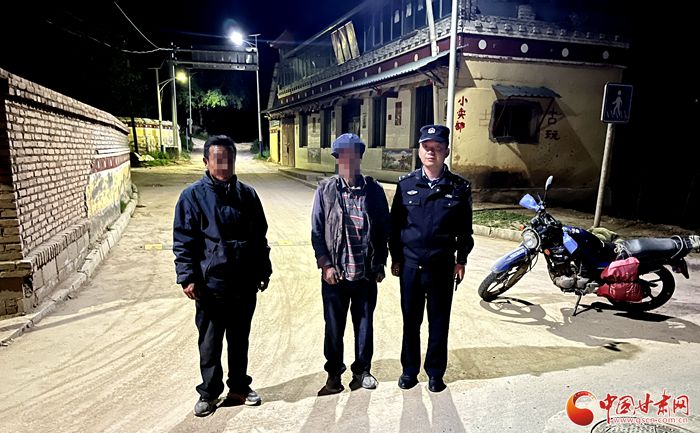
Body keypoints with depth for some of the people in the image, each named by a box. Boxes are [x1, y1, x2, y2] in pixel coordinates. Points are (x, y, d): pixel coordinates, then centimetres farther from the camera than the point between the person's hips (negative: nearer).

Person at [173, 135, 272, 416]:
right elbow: (183, 241, -5)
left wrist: (264, 271, 10)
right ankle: (209, 392, 31)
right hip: (211, 285, -3)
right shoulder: (193, 196, -5)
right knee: (210, 343, 12)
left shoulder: (247, 194, 4)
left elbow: (260, 237, 10)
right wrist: (187, 277, -12)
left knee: (240, 340, 17)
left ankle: (239, 387, 35)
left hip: (245, 285, 3)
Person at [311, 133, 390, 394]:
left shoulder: (374, 190, 0)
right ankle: (334, 372, 31)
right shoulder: (325, 190, -2)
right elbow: (317, 231, -1)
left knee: (364, 324, 14)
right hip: (335, 273, -1)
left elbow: (384, 229, 5)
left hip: (366, 273, 1)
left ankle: (362, 369, 34)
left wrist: (380, 264, 4)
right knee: (334, 326, 11)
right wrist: (325, 264, -7)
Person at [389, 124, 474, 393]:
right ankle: (409, 369, 30)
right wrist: (395, 258, 4)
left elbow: (465, 229, 4)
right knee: (411, 320, 13)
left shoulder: (459, 187, -2)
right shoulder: (406, 184, 0)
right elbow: (395, 223, 4)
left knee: (439, 321, 12)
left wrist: (461, 261, 3)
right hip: (410, 264, 1)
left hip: (442, 266, 0)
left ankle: (435, 372, 30)